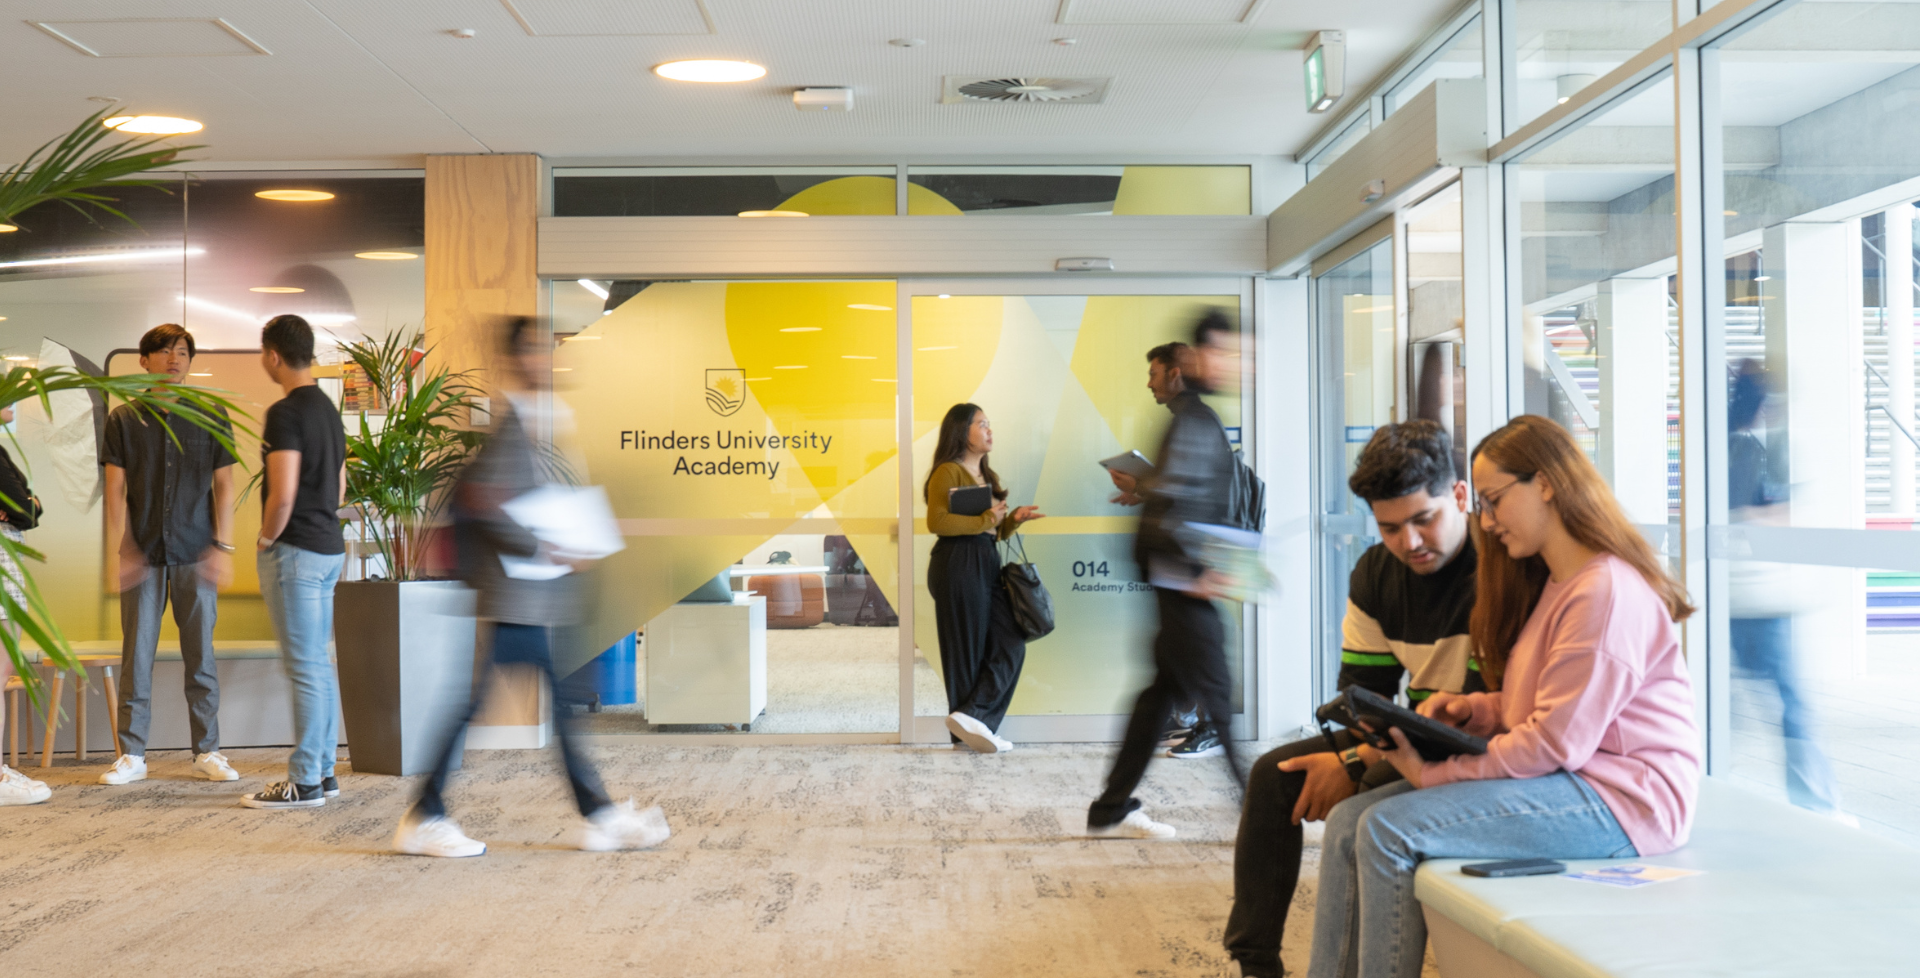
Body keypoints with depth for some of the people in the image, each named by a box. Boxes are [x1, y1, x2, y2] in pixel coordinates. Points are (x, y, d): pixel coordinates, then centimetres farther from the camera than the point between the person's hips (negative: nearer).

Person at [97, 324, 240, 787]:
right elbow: (116, 488, 2)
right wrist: (122, 549, -6)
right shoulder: (124, 419, 5)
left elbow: (223, 485, 4)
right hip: (143, 554, 0)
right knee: (136, 656, 3)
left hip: (195, 554, 0)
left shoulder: (211, 416, 5)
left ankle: (207, 752, 12)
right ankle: (132, 755, 11)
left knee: (201, 656, 4)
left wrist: (222, 546, -3)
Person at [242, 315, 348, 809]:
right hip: (330, 547, 9)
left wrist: (265, 540, -7)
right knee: (319, 664, 13)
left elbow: (283, 495, -22)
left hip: (296, 551, -9)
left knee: (305, 669, -5)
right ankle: (324, 771, 18)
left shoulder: (285, 413, -15)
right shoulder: (329, 409, 14)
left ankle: (305, 783, 0)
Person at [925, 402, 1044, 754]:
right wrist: (984, 520, -14)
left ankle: (972, 719, -3)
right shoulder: (948, 472, -7)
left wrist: (1014, 518, 6)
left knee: (1010, 645, -2)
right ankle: (970, 726, 8)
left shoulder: (986, 476, 21)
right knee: (967, 652, -1)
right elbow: (937, 521, -21)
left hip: (987, 564, 9)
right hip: (957, 565, -9)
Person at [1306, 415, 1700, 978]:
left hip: (1619, 800, -10)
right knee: (1348, 822, -6)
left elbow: (1557, 743, -19)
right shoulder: (1550, 583, 18)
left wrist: (1433, 774, -14)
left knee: (1390, 829, -23)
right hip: (1563, 778, 10)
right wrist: (1473, 709, 2)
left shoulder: (1607, 591, -16)